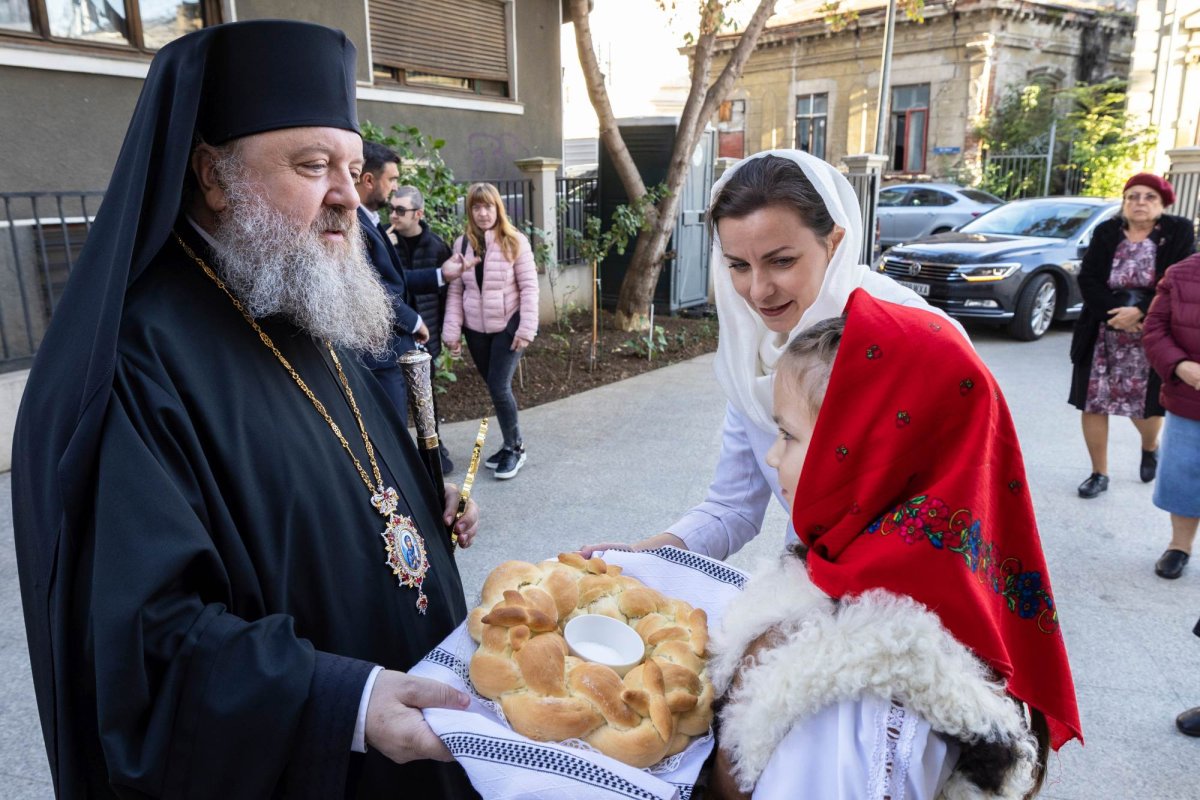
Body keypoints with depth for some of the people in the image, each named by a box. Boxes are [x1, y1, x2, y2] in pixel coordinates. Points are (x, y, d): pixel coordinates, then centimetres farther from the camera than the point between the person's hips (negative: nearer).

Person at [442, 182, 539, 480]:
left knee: (499, 387, -9)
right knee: (494, 388, 10)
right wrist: (451, 331, -2)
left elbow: (529, 287, -7)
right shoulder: (462, 244, 4)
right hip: (476, 329, 4)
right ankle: (511, 445, 26)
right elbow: (455, 291, 4)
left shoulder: (515, 241, -7)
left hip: (507, 326, -4)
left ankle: (514, 448, 11)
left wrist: (527, 328, -13)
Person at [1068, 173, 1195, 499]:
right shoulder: (1106, 232, 2)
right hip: (1102, 334, 2)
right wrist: (1113, 313, -17)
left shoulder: (1179, 232, -2)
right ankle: (1099, 474, 16)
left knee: (1145, 405, 7)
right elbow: (1087, 279, -5)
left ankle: (1150, 448, 42)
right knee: (1093, 404, 1)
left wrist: (1139, 312, -21)